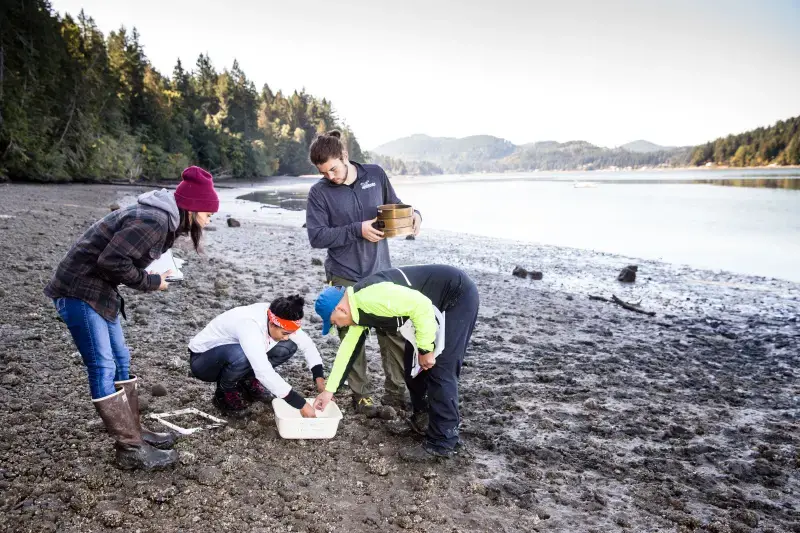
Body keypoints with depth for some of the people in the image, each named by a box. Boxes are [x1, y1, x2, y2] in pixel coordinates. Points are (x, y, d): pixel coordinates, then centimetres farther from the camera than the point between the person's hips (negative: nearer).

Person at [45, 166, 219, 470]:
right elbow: (111, 260, -26)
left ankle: (134, 432, 23)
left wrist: (157, 274, -1)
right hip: (79, 290, -10)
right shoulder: (154, 221, -24)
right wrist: (151, 283, -14)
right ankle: (131, 450, 0)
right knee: (103, 368, -6)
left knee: (121, 361, 13)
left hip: (99, 289, 10)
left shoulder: (164, 219, 7)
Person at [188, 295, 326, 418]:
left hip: (235, 351, 6)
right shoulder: (249, 325, -39)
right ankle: (224, 393, -9)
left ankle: (247, 381, 6)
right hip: (202, 360, -6)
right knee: (241, 355, -40)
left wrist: (319, 378, -19)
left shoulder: (278, 317, -17)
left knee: (288, 347, -11)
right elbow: (264, 372, -44)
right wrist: (301, 404, -40)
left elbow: (307, 344, -6)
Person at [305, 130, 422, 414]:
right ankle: (360, 394, 23)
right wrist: (357, 230, -18)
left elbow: (395, 206, 14)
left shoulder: (376, 175, 2)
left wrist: (413, 214, -8)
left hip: (381, 272, 2)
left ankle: (396, 391, 20)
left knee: (394, 334, 5)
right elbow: (317, 236, -10)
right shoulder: (319, 193, -5)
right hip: (345, 278, -2)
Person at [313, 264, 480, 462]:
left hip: (459, 297, -10)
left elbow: (422, 306, -30)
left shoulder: (370, 298, -27)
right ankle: (422, 418, 33)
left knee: (440, 371, -9)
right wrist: (329, 390, 20)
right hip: (438, 303, 10)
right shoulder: (357, 307, 5)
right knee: (412, 363, 15)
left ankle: (443, 442, 1)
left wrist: (426, 349, -19)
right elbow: (347, 348, 15)